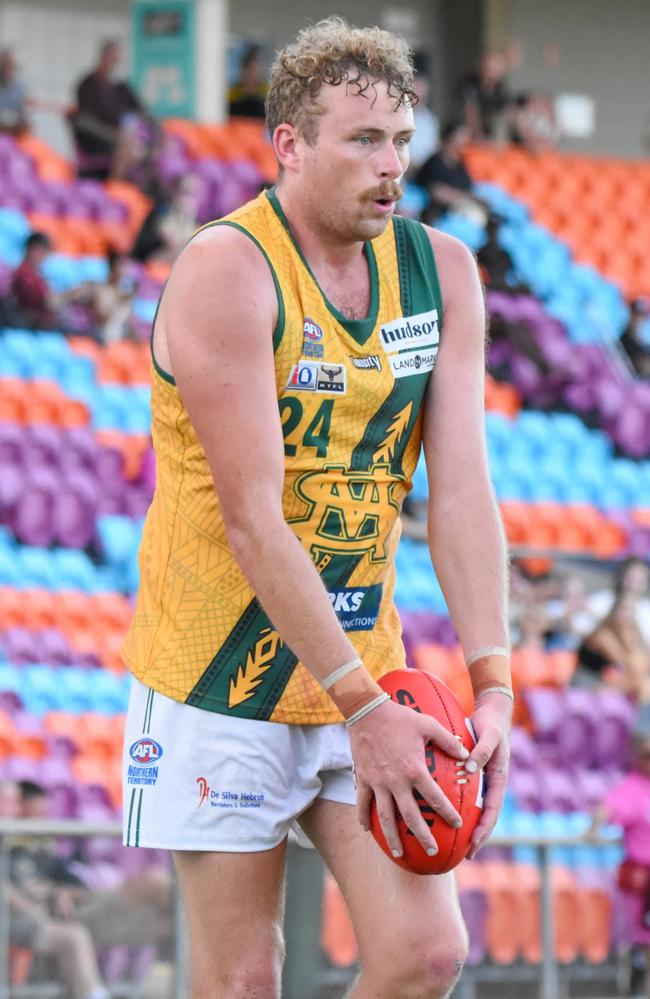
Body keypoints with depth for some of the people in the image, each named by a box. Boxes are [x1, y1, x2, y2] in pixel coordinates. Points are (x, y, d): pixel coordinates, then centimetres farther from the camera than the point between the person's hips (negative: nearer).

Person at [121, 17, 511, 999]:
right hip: (221, 675, -5)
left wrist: (493, 686, -13)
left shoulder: (440, 271, 3)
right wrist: (364, 708, -23)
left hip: (364, 658, 5)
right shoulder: (226, 273, -17)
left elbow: (460, 489, -2)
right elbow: (252, 520, -21)